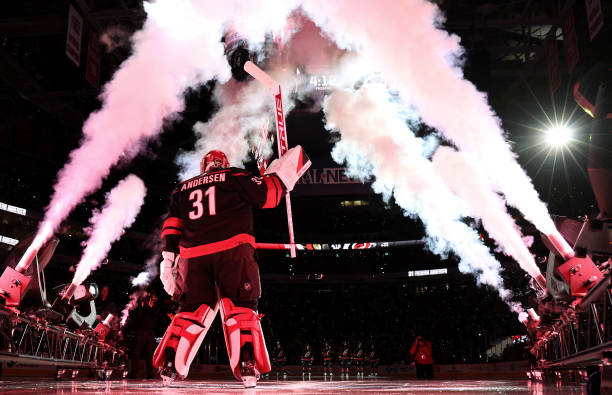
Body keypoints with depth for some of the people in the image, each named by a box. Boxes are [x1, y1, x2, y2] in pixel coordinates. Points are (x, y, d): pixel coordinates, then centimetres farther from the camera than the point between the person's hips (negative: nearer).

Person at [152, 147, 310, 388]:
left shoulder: (183, 189, 24)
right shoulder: (235, 177, 12)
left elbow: (172, 224, 14)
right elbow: (267, 195, 7)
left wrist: (169, 257, 10)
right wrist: (280, 176, 24)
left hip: (193, 255, 4)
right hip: (232, 250, -3)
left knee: (192, 310, 13)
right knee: (240, 307, 1)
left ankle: (169, 365, 10)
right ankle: (247, 366, -9)